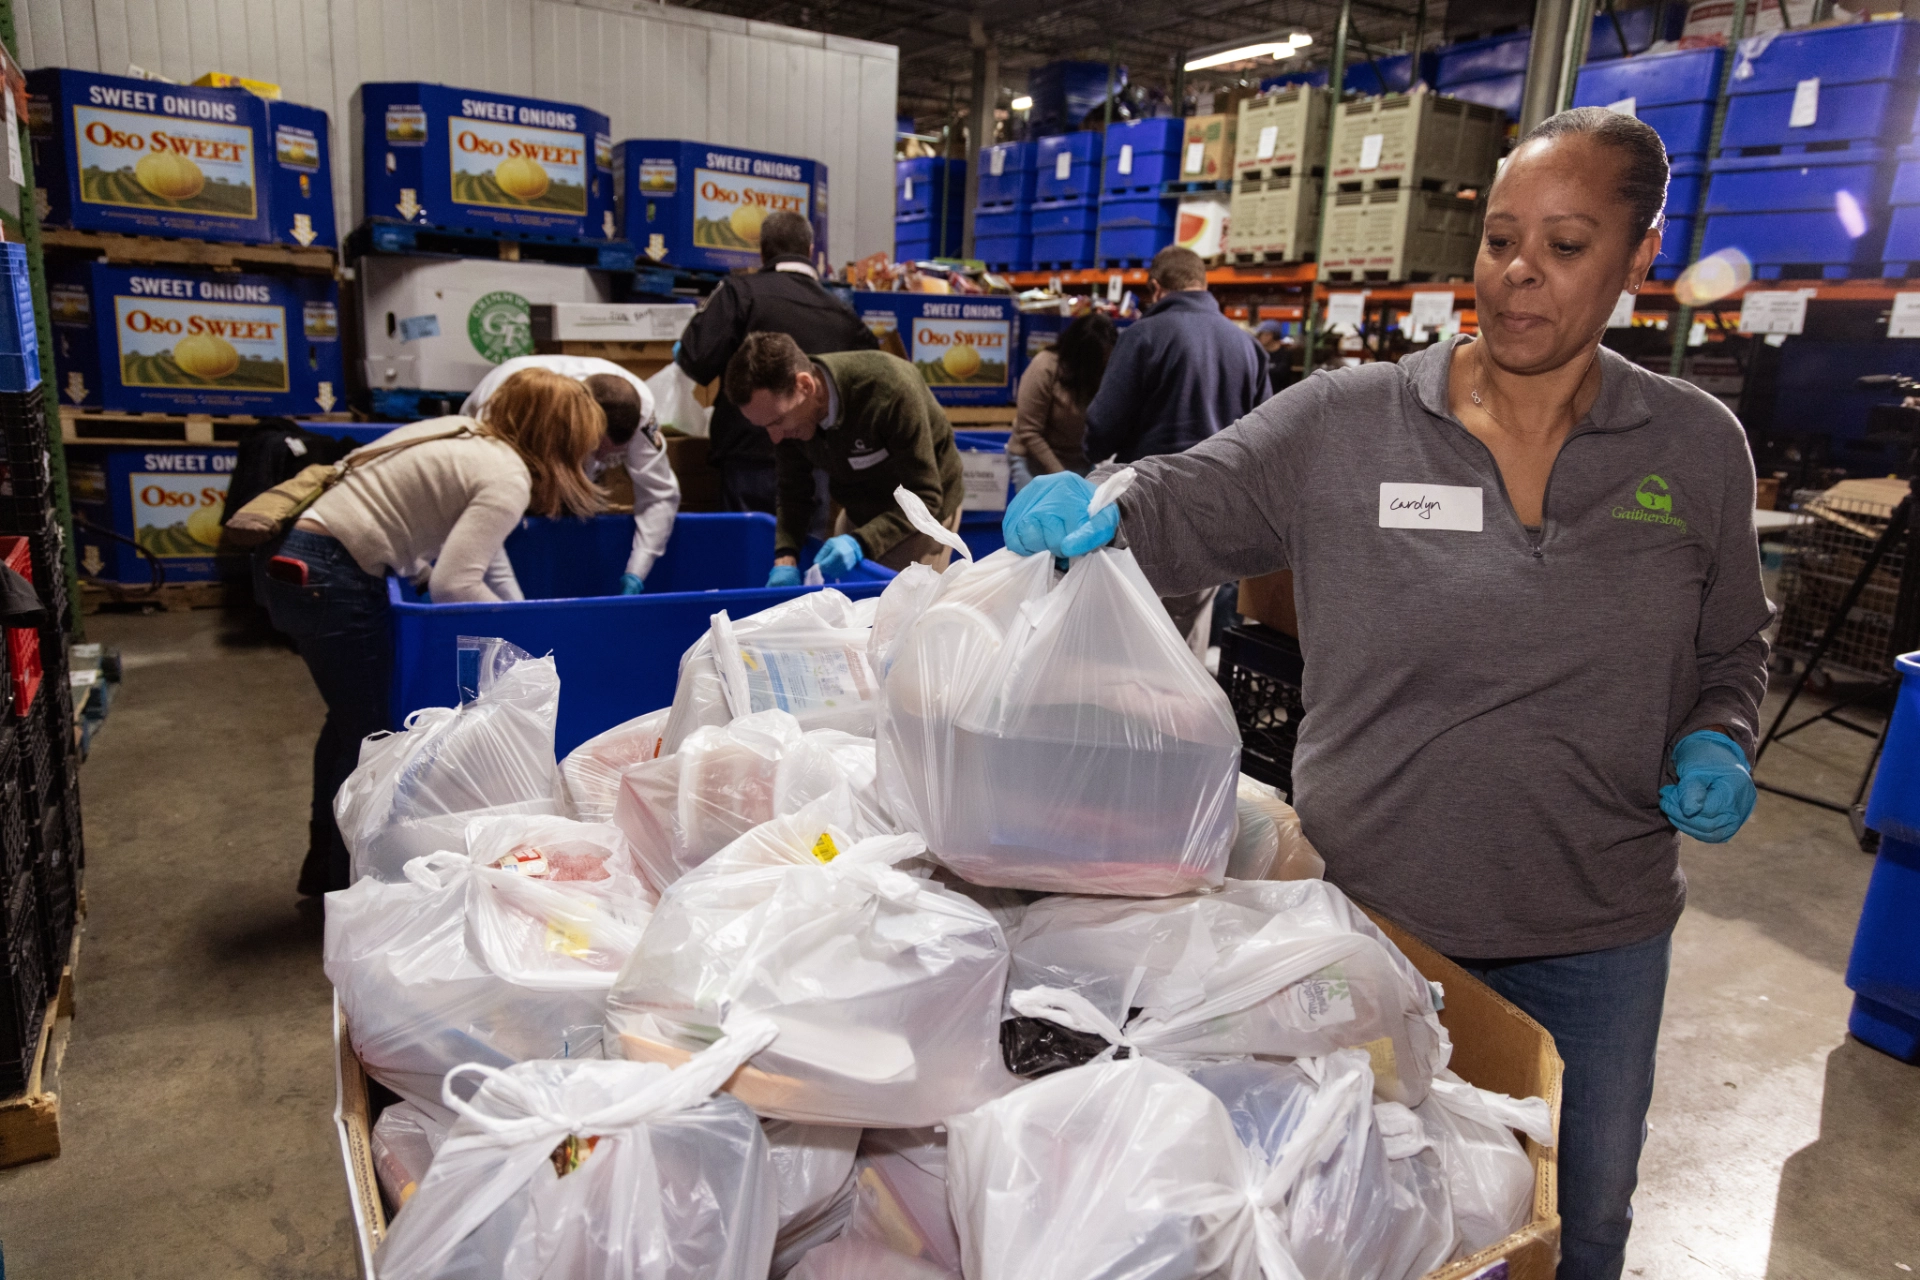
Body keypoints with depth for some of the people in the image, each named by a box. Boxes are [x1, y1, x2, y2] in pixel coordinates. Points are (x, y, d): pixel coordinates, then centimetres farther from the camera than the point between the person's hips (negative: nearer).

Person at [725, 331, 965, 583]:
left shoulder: (891, 390, -35)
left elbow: (924, 498, -31)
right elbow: (794, 488, -9)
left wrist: (859, 543, -44)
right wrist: (785, 559, -27)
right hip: (860, 514, 5)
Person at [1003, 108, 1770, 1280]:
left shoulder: (1698, 447, 0)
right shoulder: (1345, 423, -9)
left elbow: (1731, 646, 12)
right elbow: (1181, 510, -11)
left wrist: (1718, 741, -7)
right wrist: (1088, 511, -32)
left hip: (1595, 936, 3)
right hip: (1367, 908, -2)